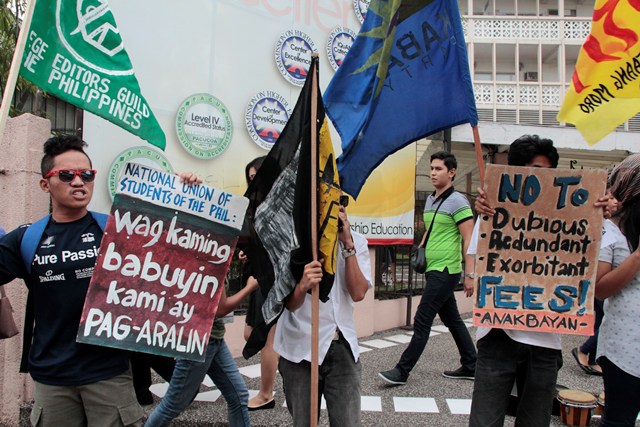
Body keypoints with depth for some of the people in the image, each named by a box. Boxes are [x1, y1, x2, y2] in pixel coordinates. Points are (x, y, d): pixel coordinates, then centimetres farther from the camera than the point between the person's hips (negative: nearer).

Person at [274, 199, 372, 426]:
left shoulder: (357, 241, 2)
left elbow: (358, 293, -10)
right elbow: (290, 304, -12)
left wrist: (347, 245, -16)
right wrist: (302, 286, -34)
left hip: (343, 348, 2)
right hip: (300, 349, -2)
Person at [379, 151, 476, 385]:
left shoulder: (457, 201, -12)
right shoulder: (430, 200, 13)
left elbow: (469, 239, -16)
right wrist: (421, 247, 13)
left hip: (446, 270, -9)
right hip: (434, 269, 9)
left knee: (422, 321, -6)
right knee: (452, 319, 15)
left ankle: (402, 370, 1)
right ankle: (470, 366, 27)